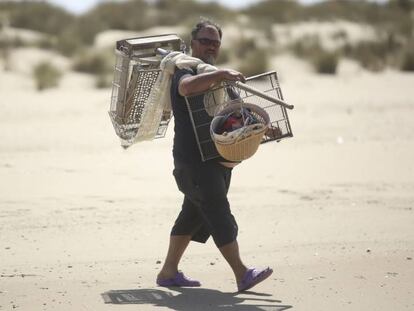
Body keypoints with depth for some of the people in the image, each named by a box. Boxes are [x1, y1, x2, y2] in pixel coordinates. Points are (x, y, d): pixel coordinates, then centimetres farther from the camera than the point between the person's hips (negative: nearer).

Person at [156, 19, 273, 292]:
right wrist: (221, 75, -41)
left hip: (215, 159, 10)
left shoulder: (213, 75, 21)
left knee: (193, 216, 12)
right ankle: (242, 275, -15)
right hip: (194, 159, -10)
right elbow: (187, 87, -36)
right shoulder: (186, 72, -10)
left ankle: (169, 272, 19)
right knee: (219, 216, -12)